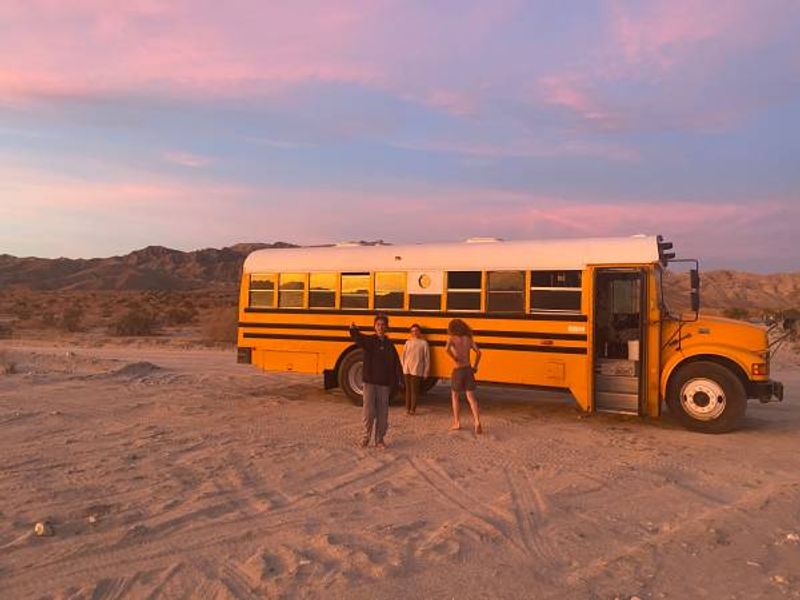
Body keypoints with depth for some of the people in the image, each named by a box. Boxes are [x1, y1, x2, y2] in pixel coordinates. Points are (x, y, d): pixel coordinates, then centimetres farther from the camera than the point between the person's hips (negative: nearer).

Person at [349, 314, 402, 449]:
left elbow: (396, 365, 5)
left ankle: (380, 439, 19)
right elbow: (358, 338, -24)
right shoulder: (369, 341, -1)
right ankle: (366, 436, 18)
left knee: (382, 413, 6)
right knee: (368, 411, -1)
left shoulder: (389, 344, 5)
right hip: (370, 382, -2)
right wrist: (353, 330, -45)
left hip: (384, 383, 2)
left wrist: (394, 382, -5)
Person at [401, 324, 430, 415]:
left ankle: (413, 409, 6)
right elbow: (404, 356, 12)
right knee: (408, 390, 9)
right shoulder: (408, 342, 9)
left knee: (414, 390, -1)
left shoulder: (423, 343, -2)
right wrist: (403, 367, 4)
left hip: (417, 371, -3)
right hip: (407, 370, 4)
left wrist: (426, 372, -4)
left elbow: (427, 359, -2)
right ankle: (407, 408, 16)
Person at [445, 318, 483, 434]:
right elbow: (478, 352, -1)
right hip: (468, 370, 3)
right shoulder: (468, 339, 8)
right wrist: (475, 366, 8)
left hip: (457, 371, -3)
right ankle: (477, 422, -15)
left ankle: (457, 423, 17)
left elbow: (447, 349, -24)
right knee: (471, 398, 2)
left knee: (455, 397, 15)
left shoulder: (452, 338, -3)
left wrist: (455, 360, -11)